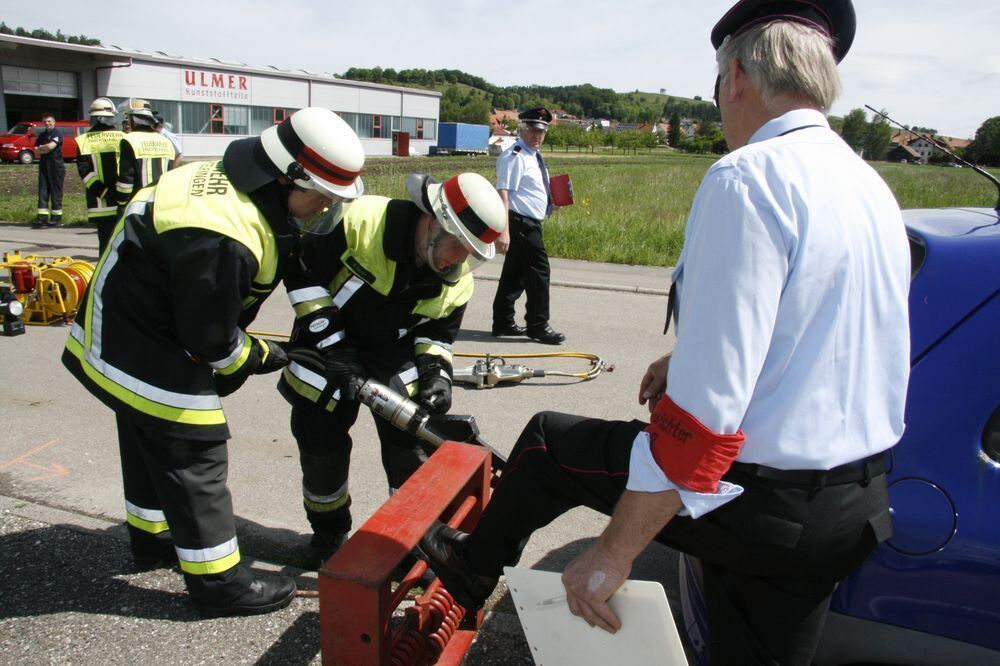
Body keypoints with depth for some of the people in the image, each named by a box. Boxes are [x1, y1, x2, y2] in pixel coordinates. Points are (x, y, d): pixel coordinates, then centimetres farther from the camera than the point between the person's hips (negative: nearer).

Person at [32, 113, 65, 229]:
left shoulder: (57, 133, -3)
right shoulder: (41, 135, 17)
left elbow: (50, 146, -16)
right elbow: (37, 151, 9)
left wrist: (41, 147, 1)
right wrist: (46, 149, -7)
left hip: (56, 166, -7)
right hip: (43, 166, 7)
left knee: (56, 192, -3)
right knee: (43, 191, 1)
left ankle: (56, 217, 2)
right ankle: (42, 217, 0)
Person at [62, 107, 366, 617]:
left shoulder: (233, 183, -4)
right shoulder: (221, 239, -35)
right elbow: (209, 337, -26)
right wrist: (257, 356, -7)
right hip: (144, 353, -10)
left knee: (151, 442, 25)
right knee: (194, 454, -2)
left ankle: (155, 537, 46)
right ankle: (218, 582, 12)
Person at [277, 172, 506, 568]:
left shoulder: (457, 280, -13)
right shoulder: (359, 222, -28)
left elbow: (438, 332, 3)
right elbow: (302, 274, -20)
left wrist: (436, 373, -17)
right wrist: (333, 347, -23)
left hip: (395, 353, 3)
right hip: (325, 342, -2)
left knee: (410, 445, -1)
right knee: (322, 446, 4)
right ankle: (328, 532, 31)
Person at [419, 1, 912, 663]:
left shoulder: (747, 179, -20)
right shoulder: (873, 189, 9)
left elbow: (705, 409, -26)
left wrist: (613, 553, -19)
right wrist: (691, 357, 24)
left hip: (760, 502, -7)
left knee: (548, 442, 13)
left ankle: (474, 568, 39)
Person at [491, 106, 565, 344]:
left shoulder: (534, 156, 16)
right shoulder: (514, 156, -14)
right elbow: (503, 193, -23)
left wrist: (553, 201, 10)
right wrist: (504, 231, -29)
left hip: (529, 224, 10)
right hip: (521, 224, -10)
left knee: (515, 273, 14)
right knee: (538, 272, -6)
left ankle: (503, 322, 23)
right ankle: (538, 326, 5)